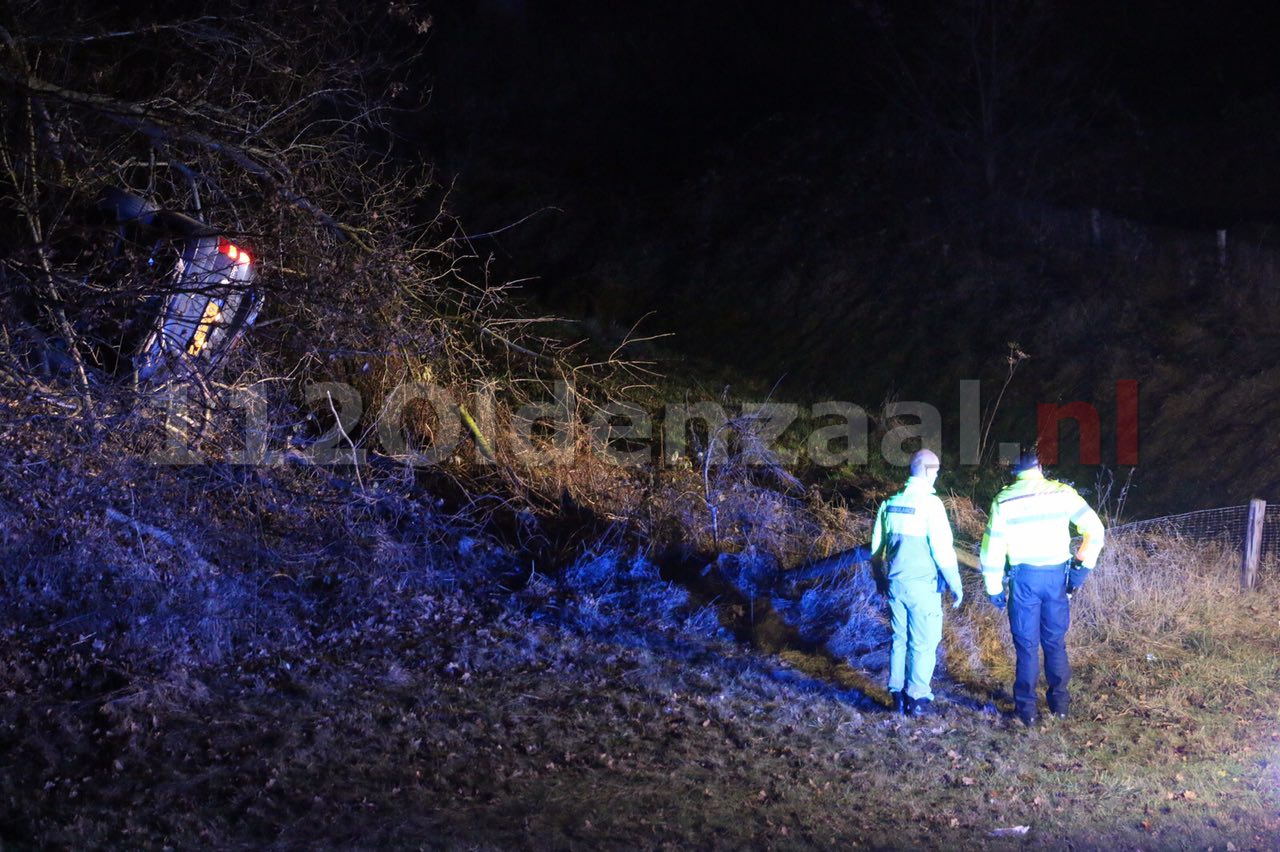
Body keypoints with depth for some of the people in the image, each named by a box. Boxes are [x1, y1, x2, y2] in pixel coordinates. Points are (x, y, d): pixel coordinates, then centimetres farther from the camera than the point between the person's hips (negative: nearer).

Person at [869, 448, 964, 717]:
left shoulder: (890, 503, 6)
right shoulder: (929, 503, -13)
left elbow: (876, 547, 13)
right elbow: (942, 549, -14)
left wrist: (880, 579, 26)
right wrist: (956, 585, -6)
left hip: (895, 583, 6)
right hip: (922, 585, -6)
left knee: (899, 639, 15)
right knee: (923, 643, 2)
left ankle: (898, 695, 19)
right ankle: (917, 698, 4)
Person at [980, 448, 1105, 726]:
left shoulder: (1003, 500, 0)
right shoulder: (1061, 493, 1)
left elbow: (992, 547, 0)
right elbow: (1095, 529, -4)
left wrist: (994, 588, 8)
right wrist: (1083, 566, 1)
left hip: (1024, 578, -1)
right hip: (1057, 576, 1)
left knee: (1026, 645, 6)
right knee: (1055, 641, 16)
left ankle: (1026, 707, 8)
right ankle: (1059, 700, 22)